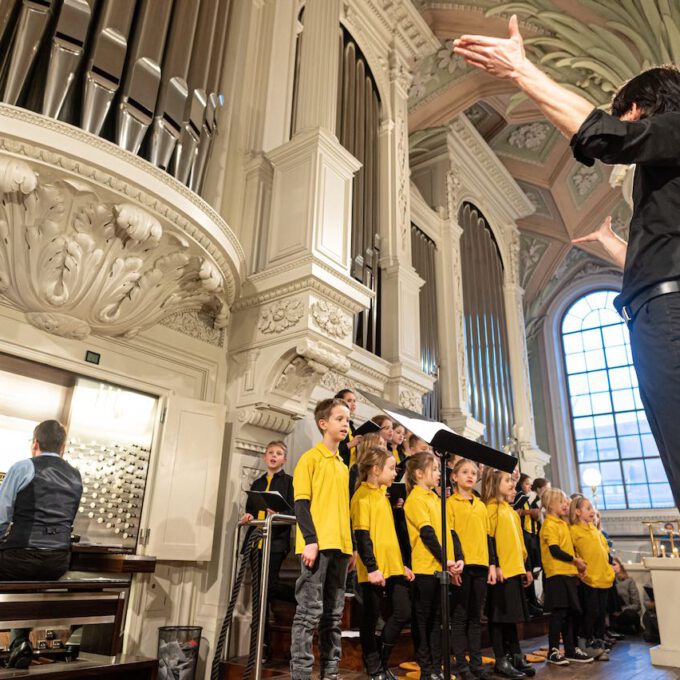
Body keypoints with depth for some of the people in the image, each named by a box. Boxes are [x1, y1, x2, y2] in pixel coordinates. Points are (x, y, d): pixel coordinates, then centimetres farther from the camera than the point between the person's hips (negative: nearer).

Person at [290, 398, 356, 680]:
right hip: (317, 544, -7)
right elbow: (301, 502, -9)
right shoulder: (310, 458, -3)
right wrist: (309, 540, -17)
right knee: (309, 611, -5)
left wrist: (351, 546, 16)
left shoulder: (343, 466, 18)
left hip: (339, 546, 7)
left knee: (333, 613, 12)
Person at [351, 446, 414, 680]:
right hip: (374, 569, -9)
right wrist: (371, 567, -22)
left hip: (393, 565, 9)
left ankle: (382, 661, 24)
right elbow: (361, 535, -17)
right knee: (371, 619, 3)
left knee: (403, 612, 7)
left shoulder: (382, 495, 16)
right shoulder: (362, 496, -10)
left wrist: (402, 563, 19)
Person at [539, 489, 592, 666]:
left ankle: (570, 649, 22)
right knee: (559, 613, -5)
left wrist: (576, 562, 6)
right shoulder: (550, 525, -11)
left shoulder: (563, 523, 18)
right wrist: (575, 560, -10)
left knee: (569, 613, 13)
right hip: (557, 574, -9)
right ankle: (553, 651, 4)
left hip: (568, 573, 9)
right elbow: (555, 551, -17)